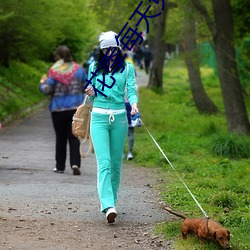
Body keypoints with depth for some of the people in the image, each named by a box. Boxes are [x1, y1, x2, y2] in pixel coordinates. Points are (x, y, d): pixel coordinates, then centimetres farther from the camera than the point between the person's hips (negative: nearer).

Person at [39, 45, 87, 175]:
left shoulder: (54, 71, -8)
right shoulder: (78, 69, 2)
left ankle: (60, 166, 16)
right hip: (76, 108, 2)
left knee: (60, 138, 10)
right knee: (74, 137, 3)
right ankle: (75, 163, -14)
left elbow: (47, 90, -11)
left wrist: (42, 83, 9)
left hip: (58, 109, -2)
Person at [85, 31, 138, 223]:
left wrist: (134, 104, -23)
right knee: (104, 162, -13)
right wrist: (91, 93, -8)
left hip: (119, 118, 1)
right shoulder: (95, 67, 9)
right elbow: (92, 94, 16)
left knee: (116, 163, 7)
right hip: (99, 117, -1)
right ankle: (108, 206, -24)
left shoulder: (127, 68, 6)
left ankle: (111, 199, 22)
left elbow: (131, 90, -3)